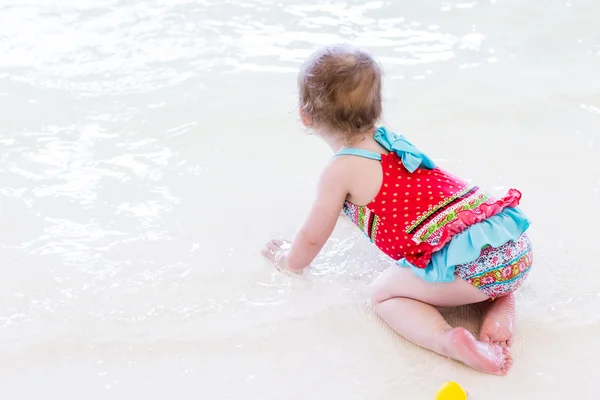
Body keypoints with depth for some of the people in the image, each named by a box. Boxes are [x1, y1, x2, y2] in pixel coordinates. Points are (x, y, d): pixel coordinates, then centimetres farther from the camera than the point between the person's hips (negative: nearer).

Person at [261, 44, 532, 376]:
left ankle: (448, 340, -12)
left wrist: (288, 259, 34)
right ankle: (500, 304, 12)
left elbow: (312, 239, 12)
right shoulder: (390, 138, 22)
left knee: (383, 293, 11)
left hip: (472, 266, -7)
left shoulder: (340, 170, -1)